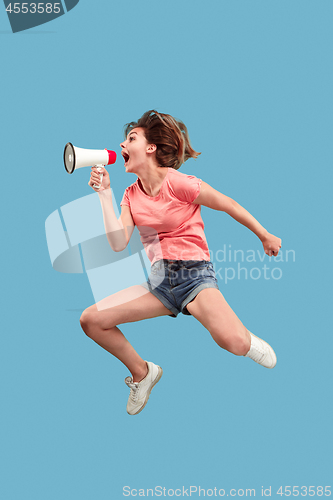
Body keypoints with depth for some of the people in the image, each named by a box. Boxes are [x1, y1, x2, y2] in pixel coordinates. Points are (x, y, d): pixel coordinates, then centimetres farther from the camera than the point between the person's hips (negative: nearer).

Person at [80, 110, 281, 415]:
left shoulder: (178, 183, -10)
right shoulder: (131, 195, 9)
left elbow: (229, 205, -2)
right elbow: (118, 243, -4)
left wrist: (266, 237, 5)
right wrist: (104, 193, -3)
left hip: (195, 274, -6)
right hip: (160, 283, 6)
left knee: (234, 343, -33)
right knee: (91, 320, -9)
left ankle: (249, 342, 9)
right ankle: (142, 373, 14)